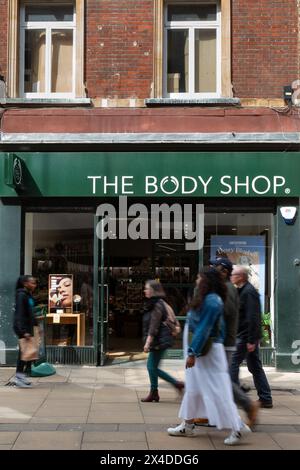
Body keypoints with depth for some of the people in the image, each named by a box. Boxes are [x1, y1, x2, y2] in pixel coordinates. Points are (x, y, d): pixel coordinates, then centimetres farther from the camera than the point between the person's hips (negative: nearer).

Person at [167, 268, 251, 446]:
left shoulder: (211, 301, -20)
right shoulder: (210, 299, 11)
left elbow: (203, 330, -23)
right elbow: (220, 327, 16)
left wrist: (192, 353, -22)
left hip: (206, 352, -11)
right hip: (203, 350, 11)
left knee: (217, 390, -6)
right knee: (193, 388, 16)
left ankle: (238, 427, 1)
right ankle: (188, 426, 26)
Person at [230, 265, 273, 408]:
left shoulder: (248, 292, -16)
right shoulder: (242, 290, 14)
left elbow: (252, 317, -22)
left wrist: (251, 340, -22)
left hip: (246, 336, -10)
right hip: (249, 336, 10)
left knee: (233, 364, -5)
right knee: (255, 367, 12)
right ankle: (266, 399, 16)